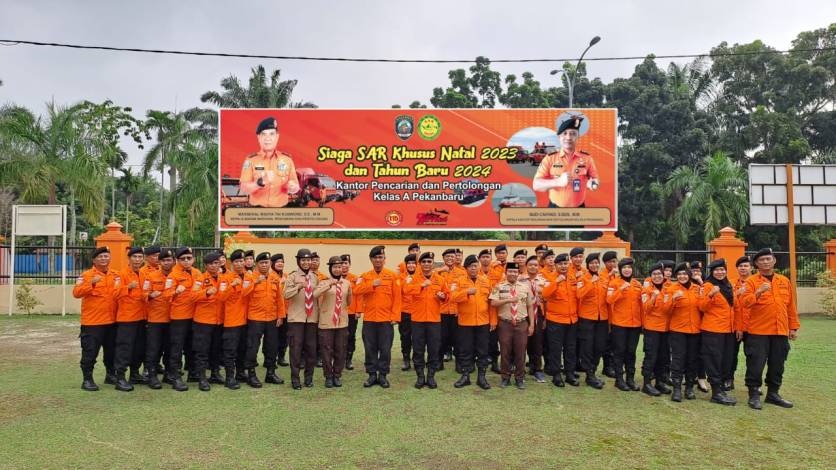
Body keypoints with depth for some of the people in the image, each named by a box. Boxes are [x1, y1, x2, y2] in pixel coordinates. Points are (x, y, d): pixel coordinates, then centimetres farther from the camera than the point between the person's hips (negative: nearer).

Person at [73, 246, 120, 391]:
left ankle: (111, 375, 28)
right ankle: (87, 379, 8)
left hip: (111, 321, 5)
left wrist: (119, 288, -6)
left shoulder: (116, 275, 9)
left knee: (111, 350, 15)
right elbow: (76, 293, -17)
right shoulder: (86, 275, -5)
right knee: (90, 351, -1)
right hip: (92, 321, -5)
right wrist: (91, 283, -29)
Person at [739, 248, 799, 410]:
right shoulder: (751, 281, -3)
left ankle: (773, 394, 26)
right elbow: (744, 303, -15)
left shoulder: (785, 281, 11)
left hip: (780, 331, 4)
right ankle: (754, 395, 9)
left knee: (777, 365, 12)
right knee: (756, 364, -2)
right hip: (758, 332, -4)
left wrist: (793, 327, 12)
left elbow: (791, 306, 14)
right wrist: (759, 292, -30)